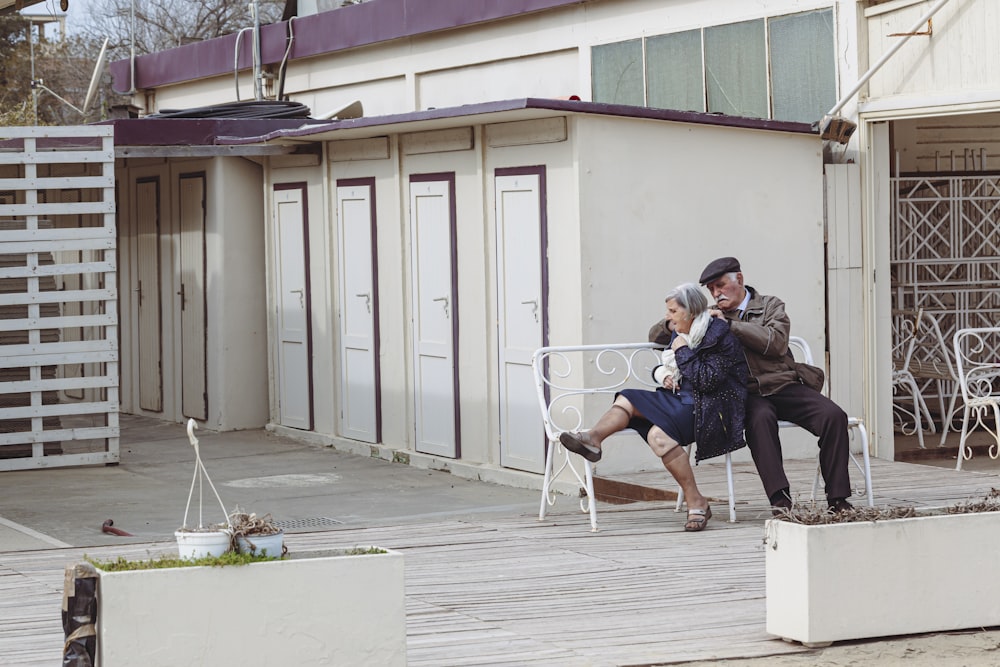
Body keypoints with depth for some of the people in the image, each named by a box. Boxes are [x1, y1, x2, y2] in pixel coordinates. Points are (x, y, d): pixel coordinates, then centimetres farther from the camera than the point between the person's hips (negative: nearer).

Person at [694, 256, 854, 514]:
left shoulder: (770, 306, 14)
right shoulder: (711, 317, 18)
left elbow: (776, 343, -5)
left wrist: (730, 324, -8)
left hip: (785, 386, 1)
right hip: (748, 393, -1)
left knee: (834, 416, -24)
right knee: (760, 418, -38)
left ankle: (837, 499, -20)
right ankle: (779, 500, -42)